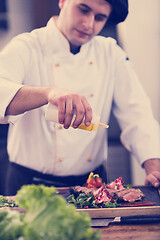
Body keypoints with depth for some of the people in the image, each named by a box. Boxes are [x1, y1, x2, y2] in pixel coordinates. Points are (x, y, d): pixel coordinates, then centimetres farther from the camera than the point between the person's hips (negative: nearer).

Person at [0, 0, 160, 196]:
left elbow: (136, 113, 3)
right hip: (32, 184, -3)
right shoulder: (26, 48, -7)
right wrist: (48, 92, -43)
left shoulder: (111, 53, 7)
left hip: (92, 184, 4)